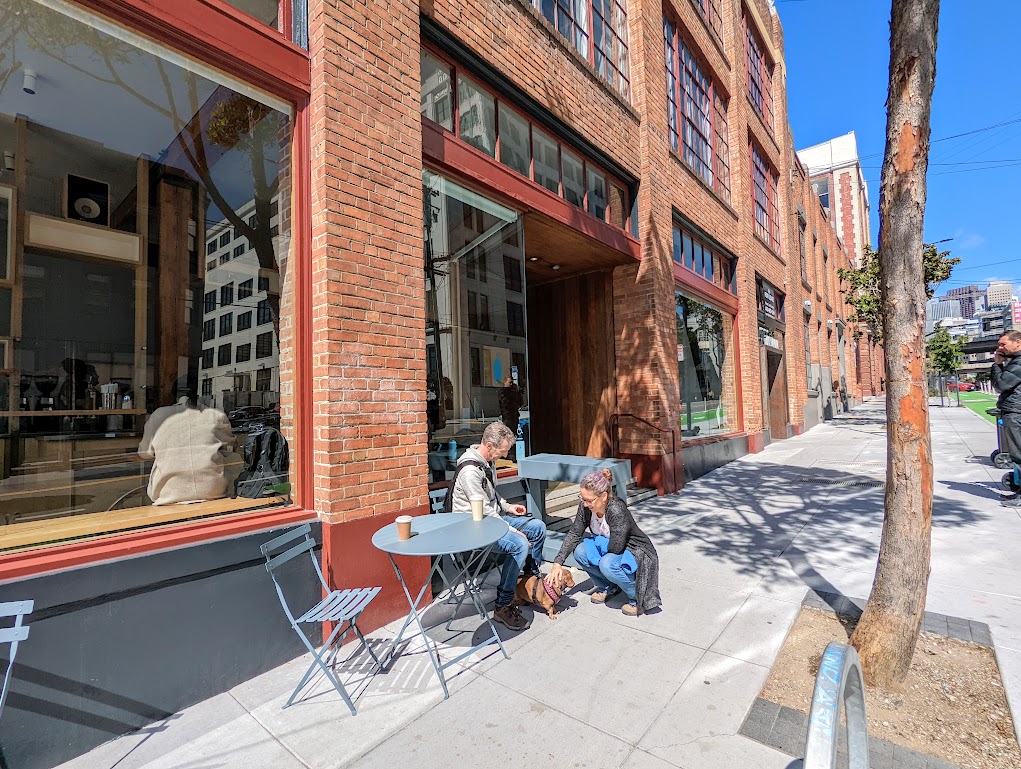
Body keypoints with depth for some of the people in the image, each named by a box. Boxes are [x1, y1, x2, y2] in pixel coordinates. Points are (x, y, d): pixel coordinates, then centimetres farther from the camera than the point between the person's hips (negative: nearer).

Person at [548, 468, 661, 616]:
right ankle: (609, 587, 9)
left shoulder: (617, 510, -34)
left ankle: (637, 596, -5)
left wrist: (596, 541, -15)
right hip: (607, 548, 7)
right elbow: (574, 533, -9)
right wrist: (558, 562, -16)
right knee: (580, 551, -14)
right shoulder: (585, 507, -14)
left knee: (607, 564, -34)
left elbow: (615, 547, -33)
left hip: (636, 552, -7)